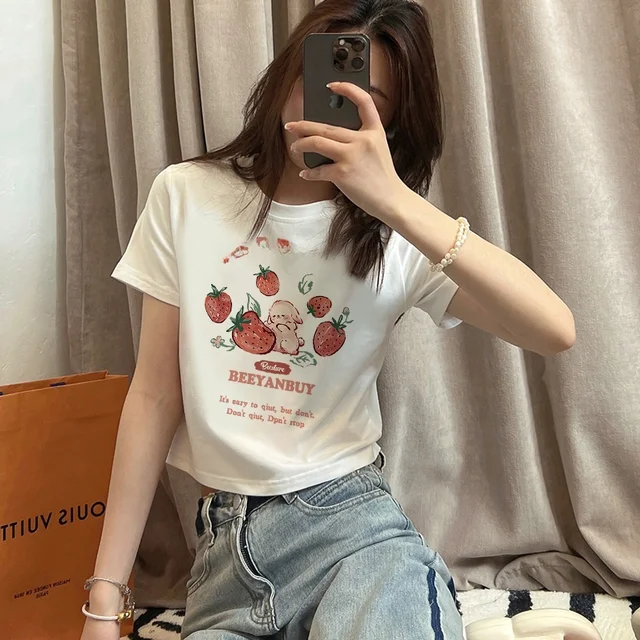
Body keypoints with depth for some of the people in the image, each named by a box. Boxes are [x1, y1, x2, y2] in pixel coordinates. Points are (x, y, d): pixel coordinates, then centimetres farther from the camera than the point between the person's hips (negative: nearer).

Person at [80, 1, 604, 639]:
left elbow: (554, 330, -16)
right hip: (224, 543, 2)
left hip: (352, 524, -1)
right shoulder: (187, 196, 0)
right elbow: (155, 398, -1)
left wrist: (394, 199, -24)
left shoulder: (395, 232, -2)